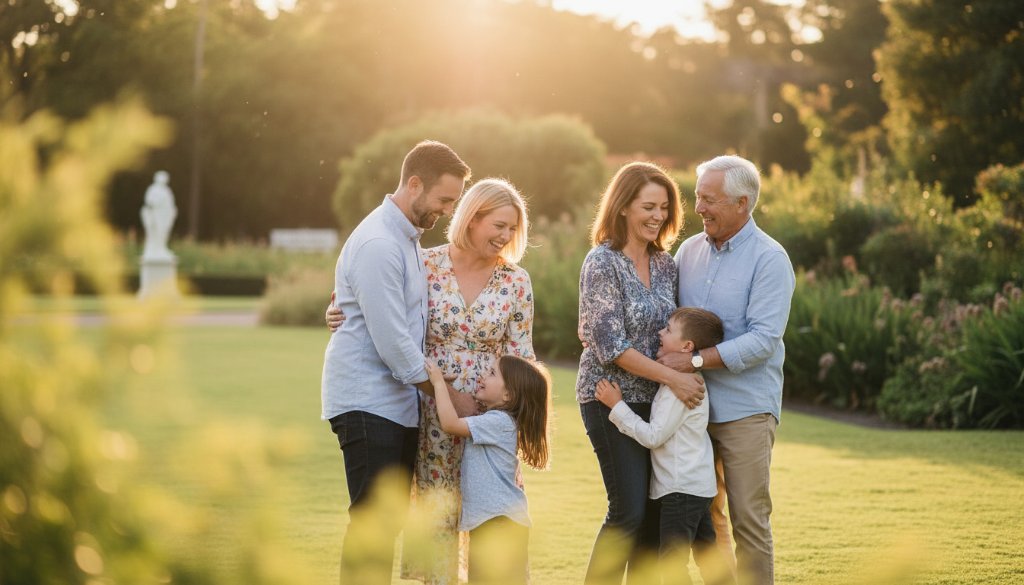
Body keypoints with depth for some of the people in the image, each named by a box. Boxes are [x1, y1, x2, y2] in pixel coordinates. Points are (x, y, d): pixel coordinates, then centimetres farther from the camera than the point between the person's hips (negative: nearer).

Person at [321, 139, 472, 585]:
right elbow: (391, 340, -20)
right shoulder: (378, 245, -17)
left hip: (398, 405, 10)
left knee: (391, 518, 11)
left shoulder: (408, 238, 15)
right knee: (372, 522, -9)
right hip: (367, 402, -10)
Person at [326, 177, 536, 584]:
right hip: (433, 415, -1)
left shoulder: (516, 282, 1)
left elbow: (520, 357, 2)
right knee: (437, 511, 3)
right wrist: (342, 317, -11)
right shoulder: (426, 266, -3)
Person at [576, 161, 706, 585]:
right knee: (629, 510, -10)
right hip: (612, 398, -6)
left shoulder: (664, 264, 9)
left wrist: (688, 372, 0)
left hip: (655, 399, 7)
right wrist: (672, 378, -18)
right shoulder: (602, 262, -10)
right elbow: (610, 344, -16)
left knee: (655, 511, 6)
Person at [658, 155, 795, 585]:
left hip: (744, 408, -6)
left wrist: (694, 360, -20)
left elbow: (762, 340, -17)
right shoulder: (690, 250, 10)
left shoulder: (769, 259, -8)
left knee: (749, 520, -4)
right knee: (702, 517, 10)